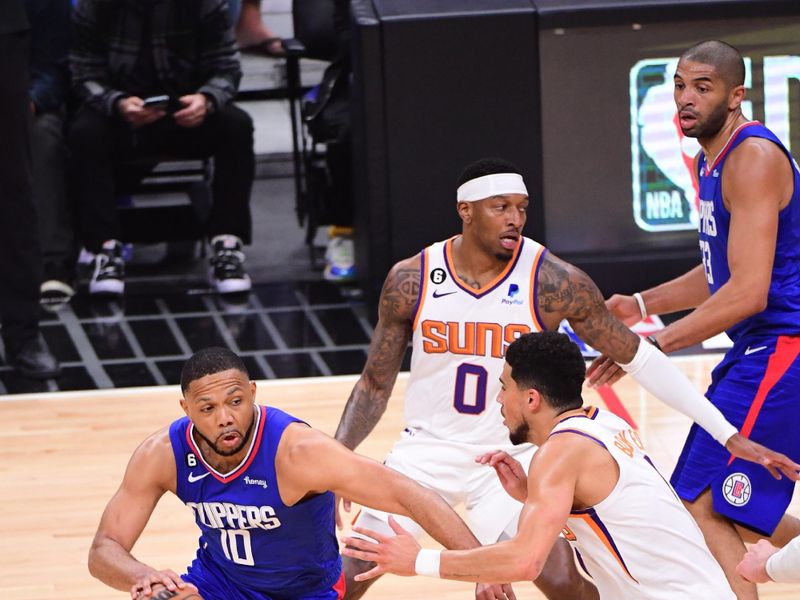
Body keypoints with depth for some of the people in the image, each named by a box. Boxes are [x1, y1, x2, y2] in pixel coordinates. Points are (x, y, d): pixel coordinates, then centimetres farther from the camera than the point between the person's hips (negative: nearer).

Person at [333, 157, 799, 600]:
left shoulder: (555, 283, -16)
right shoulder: (411, 281, -11)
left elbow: (640, 359, -8)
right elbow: (376, 385, 2)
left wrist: (729, 435, -10)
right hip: (428, 449, 2)